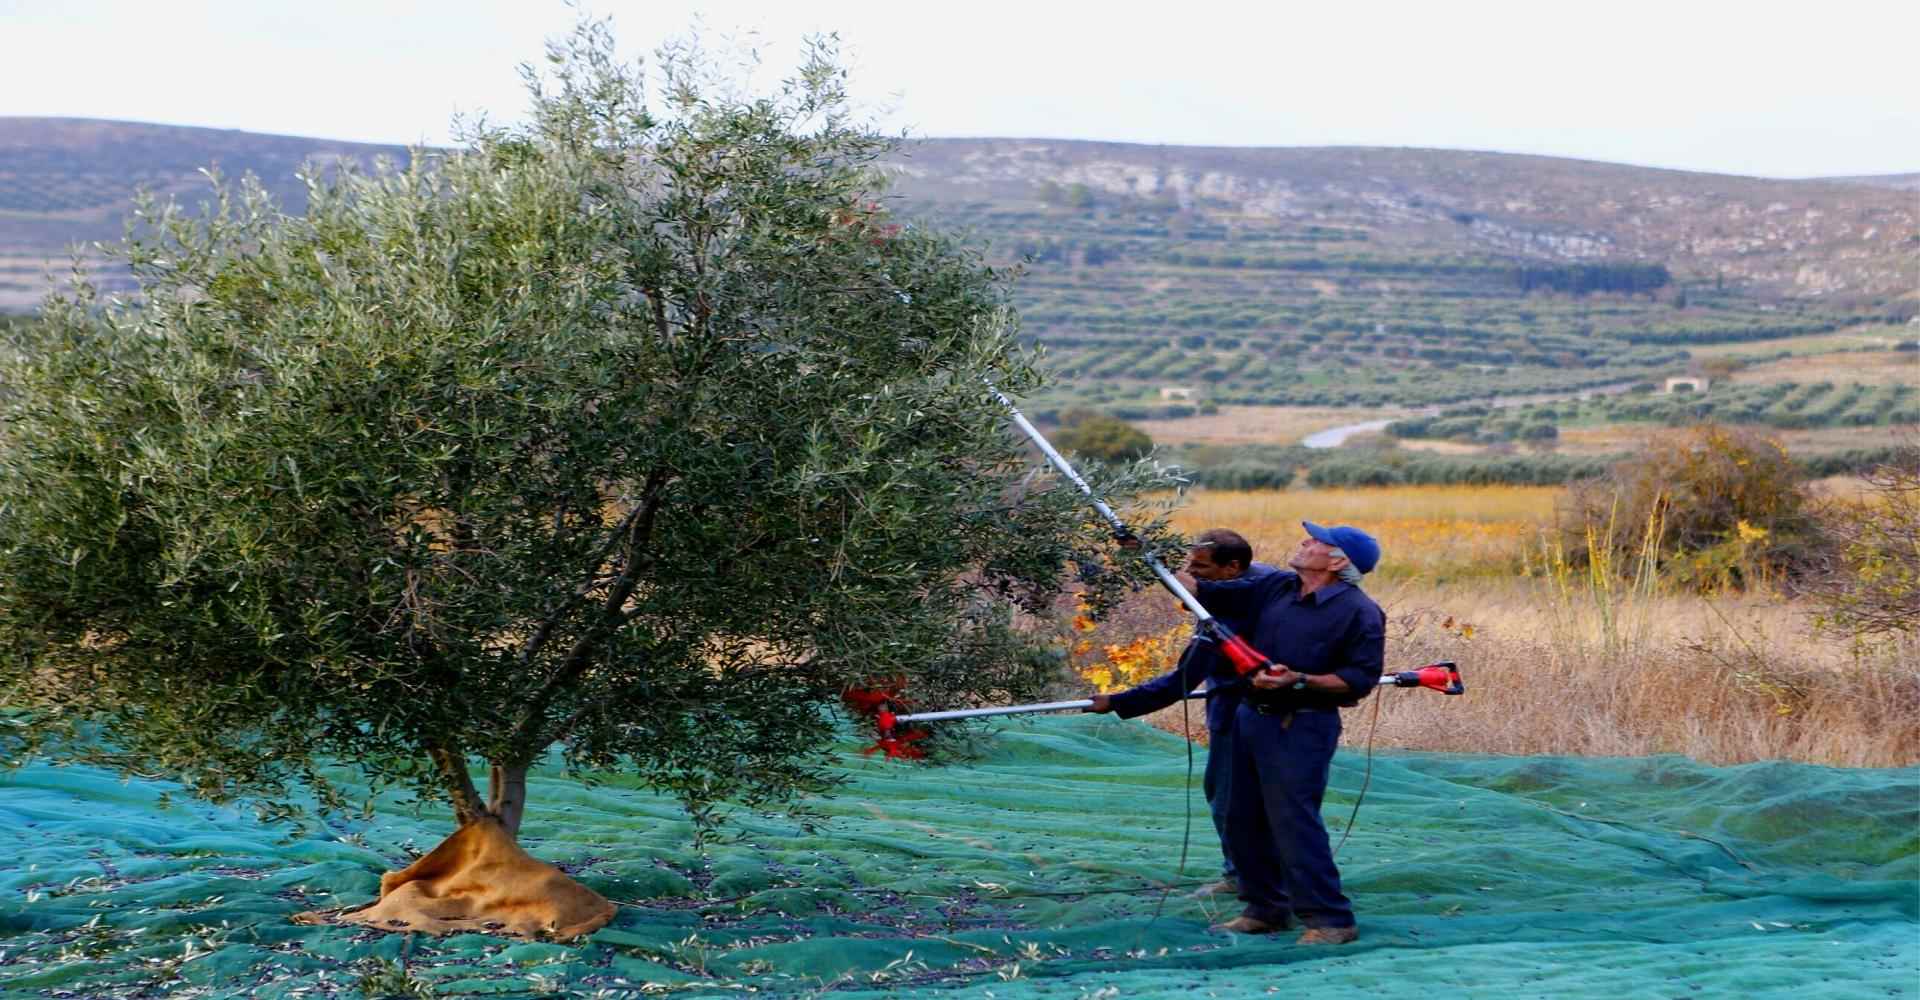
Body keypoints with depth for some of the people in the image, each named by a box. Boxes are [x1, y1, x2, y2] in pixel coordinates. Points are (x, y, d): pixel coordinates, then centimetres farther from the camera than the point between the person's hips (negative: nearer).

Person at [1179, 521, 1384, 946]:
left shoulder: (1359, 612, -10)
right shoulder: (1274, 589, 9)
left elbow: (1361, 677, -14)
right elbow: (1207, 592, 11)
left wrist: (1300, 680, -23)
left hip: (1301, 729, -8)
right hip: (1252, 717, 8)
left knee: (1294, 823, -11)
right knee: (1243, 819, 12)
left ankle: (1331, 920, -3)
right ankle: (1267, 908, 26)